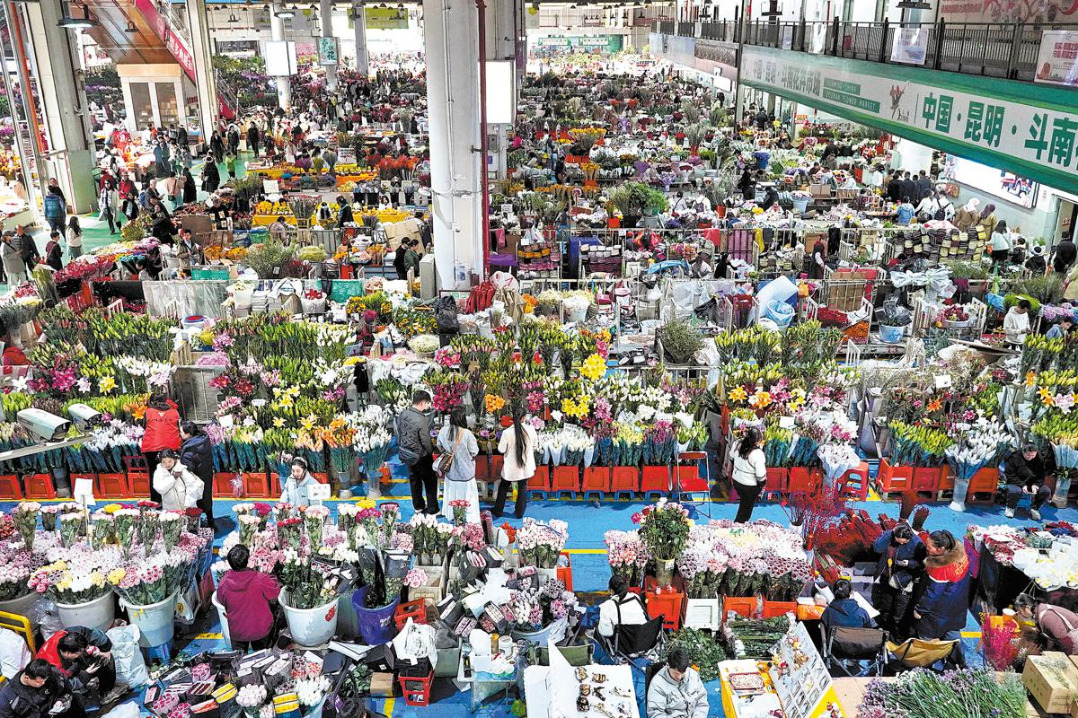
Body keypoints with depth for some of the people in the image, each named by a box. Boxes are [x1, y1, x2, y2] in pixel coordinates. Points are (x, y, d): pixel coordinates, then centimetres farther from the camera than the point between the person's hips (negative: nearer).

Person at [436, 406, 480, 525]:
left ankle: (451, 515, 37)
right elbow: (474, 452, -17)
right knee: (466, 493, 12)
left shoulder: (443, 431, -14)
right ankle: (470, 518, 22)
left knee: (452, 492, 21)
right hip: (465, 470, -4)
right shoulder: (467, 434, -27)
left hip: (451, 470, 4)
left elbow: (439, 447, 3)